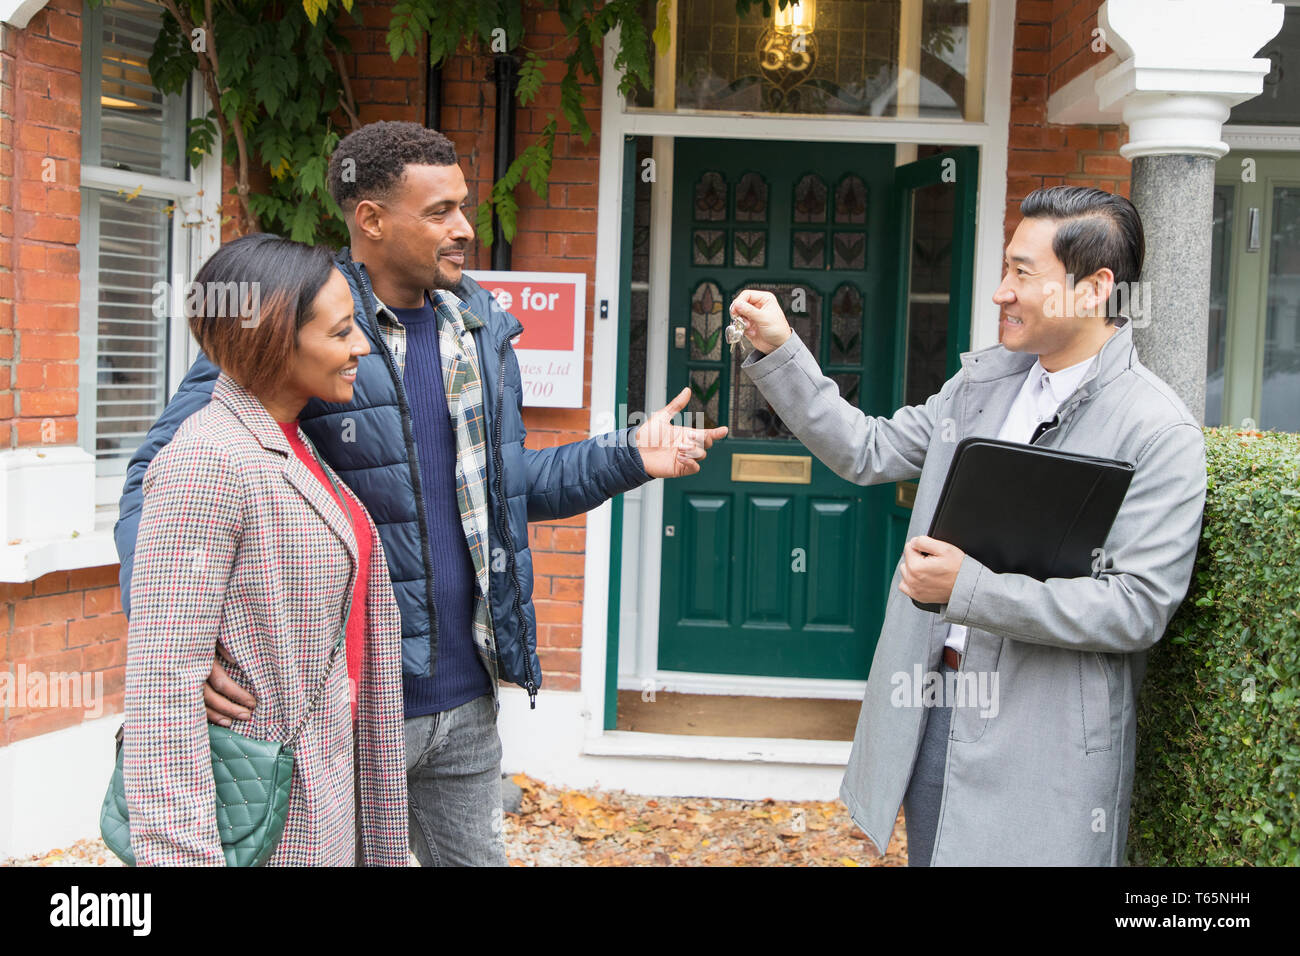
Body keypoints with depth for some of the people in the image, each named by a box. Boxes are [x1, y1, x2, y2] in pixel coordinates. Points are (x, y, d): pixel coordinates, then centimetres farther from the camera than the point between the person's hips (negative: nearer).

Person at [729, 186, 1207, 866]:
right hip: (934, 704, 7)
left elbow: (1138, 608, -19)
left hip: (1044, 743, -6)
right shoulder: (986, 378, 7)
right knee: (930, 855, 18)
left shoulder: (1160, 433, -14)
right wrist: (779, 352, 5)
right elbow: (866, 452, 13)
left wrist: (970, 589, -25)